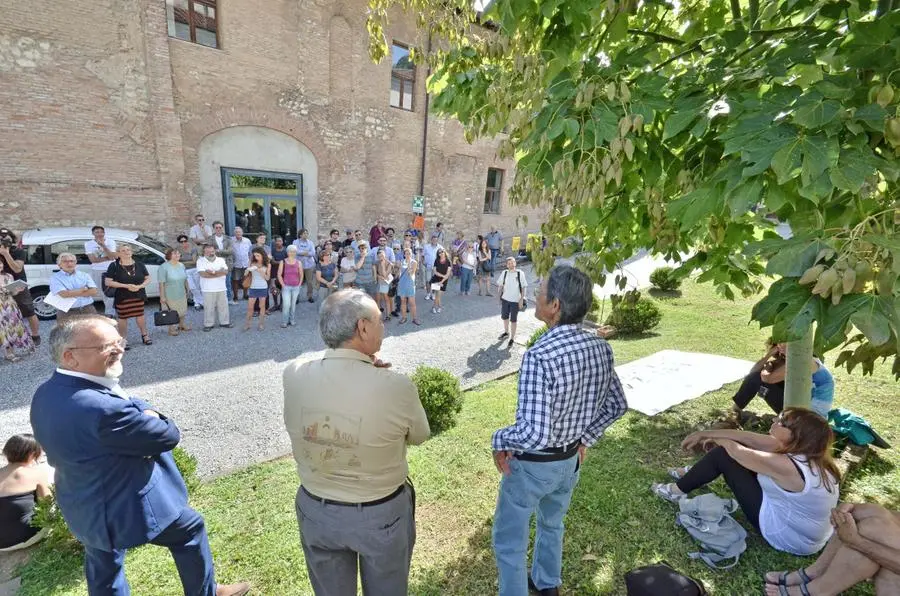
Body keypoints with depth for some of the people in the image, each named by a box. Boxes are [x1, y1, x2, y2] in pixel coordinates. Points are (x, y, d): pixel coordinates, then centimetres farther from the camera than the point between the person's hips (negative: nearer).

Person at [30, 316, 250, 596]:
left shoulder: (46, 394, -6)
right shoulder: (102, 409, -38)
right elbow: (169, 435, -25)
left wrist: (144, 414, -11)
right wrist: (152, 417, -7)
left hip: (83, 506, 9)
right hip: (125, 509, -8)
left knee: (103, 568, 29)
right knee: (190, 531, 15)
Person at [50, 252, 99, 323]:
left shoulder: (84, 275, 9)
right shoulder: (55, 278, 2)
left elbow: (94, 291, -3)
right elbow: (63, 294, -14)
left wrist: (71, 293, -8)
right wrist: (84, 289, -4)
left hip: (88, 310, 2)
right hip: (67, 313, -2)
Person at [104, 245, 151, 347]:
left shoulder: (139, 264, 5)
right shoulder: (114, 266, -4)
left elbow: (148, 279, 7)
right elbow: (108, 282, -8)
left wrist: (140, 286, -12)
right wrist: (126, 286, -18)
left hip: (139, 296, 2)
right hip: (122, 297, -2)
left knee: (140, 315, 9)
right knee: (123, 318, 5)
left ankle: (145, 335, 27)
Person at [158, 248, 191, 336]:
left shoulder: (182, 265, 4)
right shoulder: (164, 267, -15)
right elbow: (161, 283, -16)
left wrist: (187, 290, 16)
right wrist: (162, 296, -17)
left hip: (182, 294, 6)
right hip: (170, 296, -6)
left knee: (183, 311, 17)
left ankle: (182, 325, 36)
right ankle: (172, 329, 22)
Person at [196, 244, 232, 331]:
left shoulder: (221, 260, 8)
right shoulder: (201, 261, -2)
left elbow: (226, 271, -7)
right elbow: (203, 274, -18)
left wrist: (213, 272, -18)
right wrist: (219, 273, -13)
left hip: (221, 288, 3)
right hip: (208, 290, -3)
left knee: (223, 306, 10)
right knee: (208, 307, 2)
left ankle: (224, 322, 22)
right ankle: (208, 324, 13)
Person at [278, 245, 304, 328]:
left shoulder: (298, 263, 5)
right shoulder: (283, 262, -1)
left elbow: (301, 275, 12)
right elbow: (279, 275, -1)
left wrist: (299, 284, 5)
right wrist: (283, 285, -6)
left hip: (296, 287, 3)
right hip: (286, 287, -2)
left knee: (293, 304, 9)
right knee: (286, 304, -8)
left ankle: (291, 320, 21)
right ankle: (284, 322, 3)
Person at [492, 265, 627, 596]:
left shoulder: (539, 356, -34)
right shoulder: (600, 348, -11)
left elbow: (533, 434, -35)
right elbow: (616, 405, 3)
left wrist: (499, 440, -16)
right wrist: (585, 438, 12)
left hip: (532, 464, -7)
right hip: (571, 459, 8)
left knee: (509, 540, 18)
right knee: (552, 523, 34)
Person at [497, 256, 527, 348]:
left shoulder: (520, 273, -10)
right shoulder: (504, 273, -2)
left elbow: (523, 287, -6)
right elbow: (500, 285, 7)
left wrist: (521, 300, -9)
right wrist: (499, 296, 6)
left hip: (515, 300, -4)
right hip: (505, 299, 4)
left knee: (513, 320, 3)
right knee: (505, 317, 19)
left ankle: (512, 338, 15)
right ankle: (506, 332, 43)